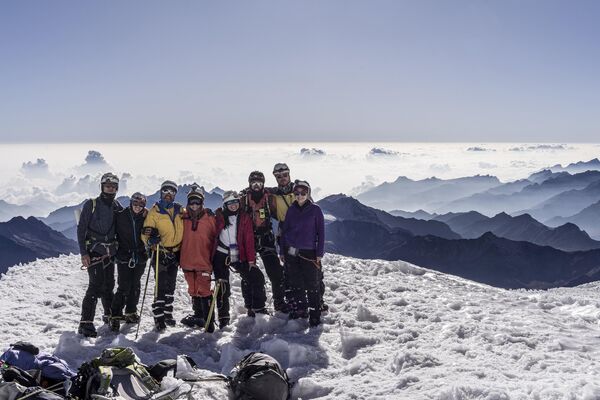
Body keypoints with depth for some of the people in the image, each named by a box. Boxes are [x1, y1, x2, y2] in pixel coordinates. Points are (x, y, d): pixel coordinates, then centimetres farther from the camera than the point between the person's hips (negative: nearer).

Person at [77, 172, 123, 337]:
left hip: (110, 253, 5)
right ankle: (86, 323, -12)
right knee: (96, 285, -14)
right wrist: (83, 253, -13)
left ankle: (109, 316, 28)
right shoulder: (91, 205, -4)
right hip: (94, 252, -5)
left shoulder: (116, 206, 11)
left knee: (108, 285, 12)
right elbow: (81, 229, -6)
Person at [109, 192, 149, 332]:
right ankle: (115, 316, -4)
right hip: (124, 257, -3)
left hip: (140, 258, 3)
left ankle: (131, 313, 29)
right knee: (124, 288, -11)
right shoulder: (120, 216, -4)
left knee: (135, 286, 14)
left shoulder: (145, 217, 3)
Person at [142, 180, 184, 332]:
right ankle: (158, 317, -4)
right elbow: (146, 233, -9)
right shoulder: (154, 211, -5)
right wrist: (151, 239, -30)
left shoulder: (180, 210, 5)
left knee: (171, 285, 15)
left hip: (175, 253, 5)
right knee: (161, 285, -10)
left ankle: (168, 313, 28)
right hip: (160, 253, -4)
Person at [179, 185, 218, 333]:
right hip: (188, 260, 4)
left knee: (204, 291, -9)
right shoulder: (183, 217, 2)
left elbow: (216, 237, 1)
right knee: (193, 291, 17)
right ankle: (198, 316, 33)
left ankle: (209, 321, -3)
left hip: (203, 261, -4)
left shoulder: (209, 218, -6)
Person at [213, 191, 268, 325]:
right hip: (221, 255, -2)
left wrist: (251, 259, -8)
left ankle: (257, 307, 8)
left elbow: (249, 240, -1)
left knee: (257, 277, -5)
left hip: (238, 256, 2)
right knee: (223, 285, -2)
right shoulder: (219, 217, 0)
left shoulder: (245, 218, 3)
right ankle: (223, 316, 7)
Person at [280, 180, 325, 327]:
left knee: (311, 285, -5)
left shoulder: (315, 210, -2)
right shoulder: (291, 210, 8)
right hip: (291, 252, 4)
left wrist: (319, 253, -6)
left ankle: (315, 315, 2)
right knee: (295, 284, 9)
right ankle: (299, 309, 23)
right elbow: (285, 230, 13)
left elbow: (321, 232, -1)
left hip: (308, 253, -4)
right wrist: (282, 251, 9)